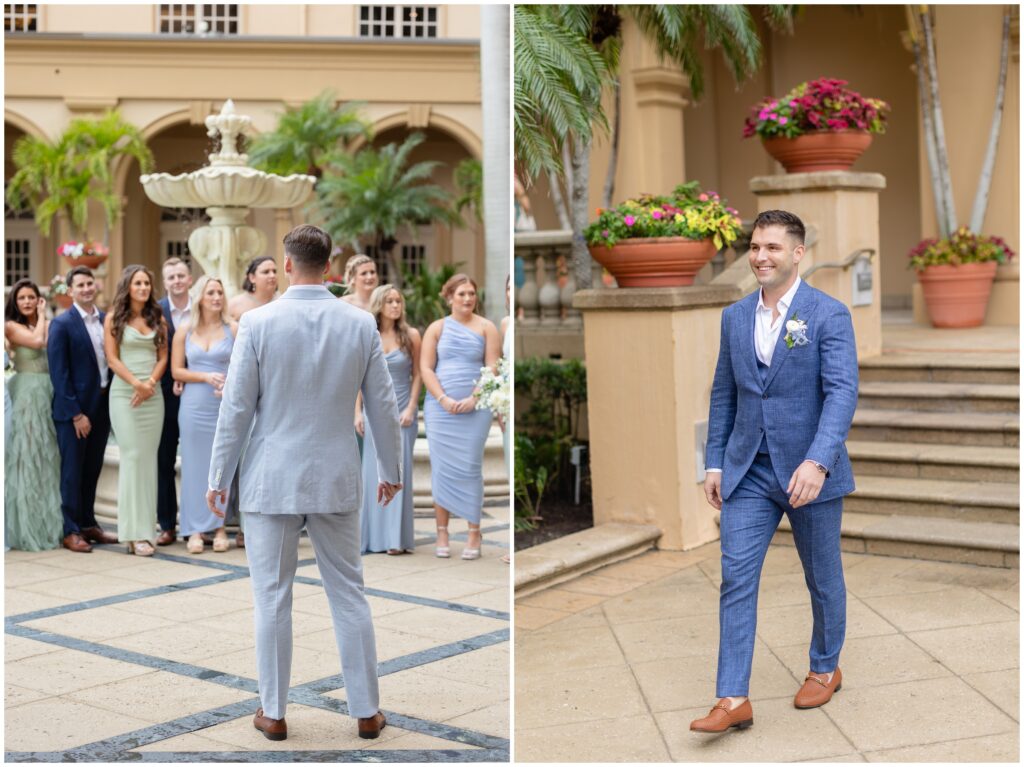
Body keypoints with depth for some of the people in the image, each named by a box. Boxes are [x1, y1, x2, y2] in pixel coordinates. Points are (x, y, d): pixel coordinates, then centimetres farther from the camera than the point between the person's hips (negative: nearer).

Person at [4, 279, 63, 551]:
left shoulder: (50, 325, 11)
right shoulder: (12, 326, -2)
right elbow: (37, 340, -19)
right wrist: (41, 316, -6)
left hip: (50, 395, 5)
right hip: (27, 395, -5)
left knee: (50, 457, 9)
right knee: (28, 458, -2)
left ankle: (50, 523, 19)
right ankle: (28, 526, 5)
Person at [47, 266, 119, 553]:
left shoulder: (106, 320, 7)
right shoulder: (62, 324, -9)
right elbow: (59, 373, -12)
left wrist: (113, 405, 3)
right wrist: (76, 414, -15)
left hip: (102, 406, 5)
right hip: (73, 410, -5)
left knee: (92, 470, 14)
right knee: (73, 472, 3)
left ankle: (88, 524, 25)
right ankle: (71, 531, 12)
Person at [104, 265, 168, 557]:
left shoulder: (157, 318, 11)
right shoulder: (114, 318, 2)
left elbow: (163, 357, 7)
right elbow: (112, 359, -3)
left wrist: (150, 383, -9)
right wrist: (136, 383, -14)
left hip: (153, 395, 3)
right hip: (124, 394, -3)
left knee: (149, 458, 1)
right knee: (133, 457, -7)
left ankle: (145, 526, 5)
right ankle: (134, 532, -6)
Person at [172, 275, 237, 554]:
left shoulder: (233, 330, 2)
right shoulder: (185, 332, 5)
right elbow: (176, 370, 3)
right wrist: (206, 377, -11)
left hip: (225, 406, -1)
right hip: (194, 406, 1)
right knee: (195, 465, 3)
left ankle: (220, 526, 12)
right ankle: (195, 529, 9)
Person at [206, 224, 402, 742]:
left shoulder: (258, 322, -10)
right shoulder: (361, 324, -3)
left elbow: (236, 409, -8)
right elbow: (383, 406, 3)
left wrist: (217, 478, 3)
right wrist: (392, 470, 16)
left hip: (271, 482, -2)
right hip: (335, 480, 2)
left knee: (272, 598, 8)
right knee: (348, 594, 11)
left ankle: (274, 714, 17)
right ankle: (366, 711, 18)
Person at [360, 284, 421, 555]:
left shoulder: (411, 335, -1)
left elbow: (417, 375, 1)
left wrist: (411, 408, -8)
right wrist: (357, 413, 0)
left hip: (402, 410, -2)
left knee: (398, 471, -3)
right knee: (372, 472, 4)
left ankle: (396, 537, 1)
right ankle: (372, 535, 12)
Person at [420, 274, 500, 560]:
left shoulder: (486, 327, 6)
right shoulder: (437, 328, 8)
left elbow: (492, 368, 0)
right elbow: (425, 368, 2)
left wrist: (474, 399, -12)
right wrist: (444, 400, -10)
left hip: (475, 408, -1)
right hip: (440, 408, 1)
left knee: (470, 469, -4)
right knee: (442, 468, 0)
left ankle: (474, 532, 1)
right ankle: (442, 531, 5)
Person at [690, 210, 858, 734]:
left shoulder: (829, 315, -10)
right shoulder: (734, 317, 7)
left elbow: (842, 392, -19)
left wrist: (817, 461, -31)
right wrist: (715, 462, 8)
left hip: (809, 472, -4)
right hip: (748, 471, 4)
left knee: (822, 576, 14)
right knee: (735, 578, -4)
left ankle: (826, 668, 36)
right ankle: (733, 700, -1)